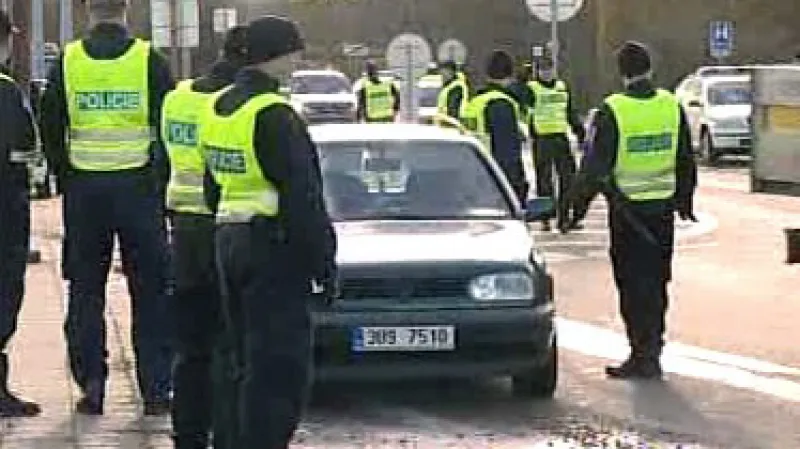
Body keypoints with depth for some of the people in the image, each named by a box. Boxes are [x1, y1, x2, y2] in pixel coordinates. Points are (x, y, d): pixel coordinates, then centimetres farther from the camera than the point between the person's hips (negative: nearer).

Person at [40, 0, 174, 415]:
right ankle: (155, 389, 5)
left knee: (85, 291, 9)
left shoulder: (67, 62, 0)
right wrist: (162, 181, 7)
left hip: (84, 188, 1)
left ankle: (90, 385, 6)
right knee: (149, 292, 6)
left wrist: (66, 179, 13)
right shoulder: (149, 61, -4)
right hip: (138, 186, -1)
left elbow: (50, 130, 3)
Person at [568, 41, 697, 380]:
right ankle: (652, 349, 22)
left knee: (633, 284, 1)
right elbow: (686, 161, 10)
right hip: (663, 207, 5)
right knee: (656, 281, 14)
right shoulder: (672, 106, 1)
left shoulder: (613, 111, -14)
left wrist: (580, 198, 3)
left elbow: (596, 164, -11)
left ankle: (642, 356, 0)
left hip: (627, 209, -5)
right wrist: (684, 199, 22)